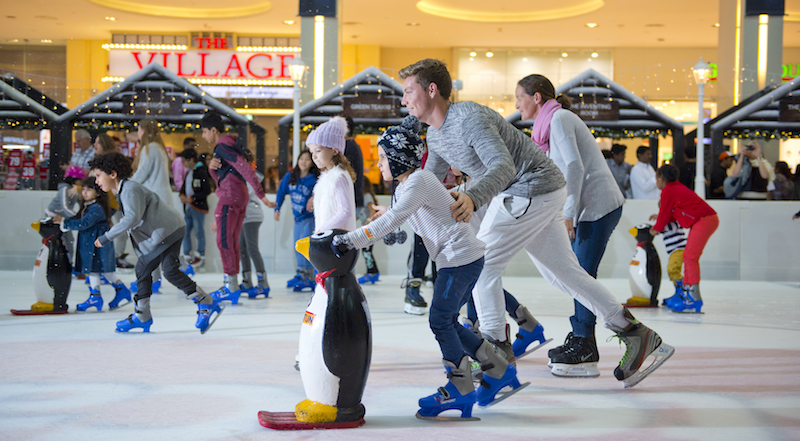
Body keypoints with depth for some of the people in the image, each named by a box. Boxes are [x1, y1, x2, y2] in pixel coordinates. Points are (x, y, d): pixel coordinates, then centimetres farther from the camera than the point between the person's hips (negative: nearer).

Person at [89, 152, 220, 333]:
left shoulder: (130, 189, -17)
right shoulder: (122, 190, 16)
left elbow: (132, 218, -31)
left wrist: (107, 237, -28)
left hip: (169, 230, -11)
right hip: (155, 236, 11)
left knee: (170, 270, -17)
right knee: (142, 268, 11)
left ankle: (207, 304, -10)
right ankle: (142, 317, 19)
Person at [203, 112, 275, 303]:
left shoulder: (222, 145, -11)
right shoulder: (229, 143, 20)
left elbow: (245, 168, -21)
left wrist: (260, 194, -26)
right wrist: (211, 167, -4)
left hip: (230, 197, -10)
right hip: (240, 196, 10)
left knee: (224, 240, -7)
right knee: (232, 241, 11)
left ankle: (231, 286, -6)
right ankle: (231, 285, 15)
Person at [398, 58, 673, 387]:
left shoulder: (470, 119, -23)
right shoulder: (435, 135, 8)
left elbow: (503, 166, -36)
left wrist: (473, 198, -53)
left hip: (534, 190, -10)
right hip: (516, 195, 10)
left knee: (481, 265, -7)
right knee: (563, 271, 12)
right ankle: (636, 335, 16)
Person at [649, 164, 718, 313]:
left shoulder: (668, 191, -6)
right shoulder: (677, 187, 23)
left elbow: (665, 213, 1)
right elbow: (675, 213, 27)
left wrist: (656, 228, 18)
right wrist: (660, 218, 37)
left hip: (704, 220, -10)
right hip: (708, 219, 10)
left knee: (690, 256, -12)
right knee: (688, 256, 13)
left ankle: (694, 298, -17)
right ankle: (687, 292, 17)